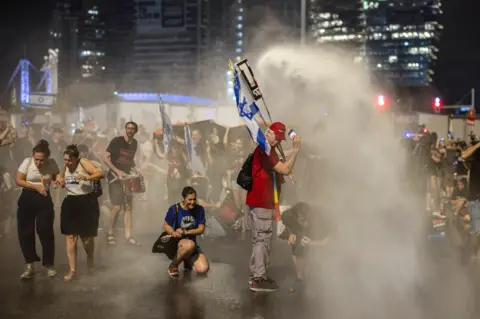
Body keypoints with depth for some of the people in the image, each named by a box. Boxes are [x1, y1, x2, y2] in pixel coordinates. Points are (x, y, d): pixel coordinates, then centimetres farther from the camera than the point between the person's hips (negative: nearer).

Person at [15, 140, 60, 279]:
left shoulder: (52, 163, -7)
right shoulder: (27, 162, -12)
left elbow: (57, 177, 10)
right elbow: (18, 180, -9)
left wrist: (59, 181, -13)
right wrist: (35, 186, -19)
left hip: (44, 199, 0)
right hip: (27, 199, 0)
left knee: (46, 232, -1)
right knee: (25, 233, 2)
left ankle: (49, 265, 12)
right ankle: (30, 266, 15)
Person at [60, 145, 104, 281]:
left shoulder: (84, 163, -12)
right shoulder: (65, 167, 7)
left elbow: (101, 173, -21)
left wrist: (87, 177, -37)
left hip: (86, 203, -5)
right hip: (70, 203, 5)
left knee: (86, 237, 6)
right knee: (70, 237, -2)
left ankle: (90, 259, 37)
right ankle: (72, 270, 3)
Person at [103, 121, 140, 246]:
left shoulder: (134, 143, 8)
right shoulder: (116, 141, -10)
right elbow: (105, 159, -13)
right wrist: (117, 171, -23)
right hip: (115, 177, -6)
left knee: (128, 207, 2)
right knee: (117, 207, -11)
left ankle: (128, 236, 5)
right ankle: (110, 233, 6)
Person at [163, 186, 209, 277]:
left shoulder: (199, 209, -4)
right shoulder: (174, 209, -12)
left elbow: (201, 229, -3)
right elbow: (166, 225, -5)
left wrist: (186, 232, -20)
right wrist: (173, 233, -27)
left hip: (192, 243, 3)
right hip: (175, 242, -3)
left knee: (203, 269, -17)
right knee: (190, 244, -41)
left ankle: (188, 260, 18)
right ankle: (173, 265, -12)